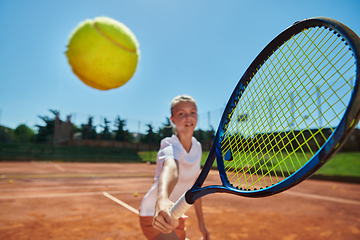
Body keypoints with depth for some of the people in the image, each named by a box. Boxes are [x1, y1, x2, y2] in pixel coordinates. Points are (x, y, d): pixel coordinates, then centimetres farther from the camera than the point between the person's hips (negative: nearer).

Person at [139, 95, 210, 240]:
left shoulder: (197, 147, -4)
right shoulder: (170, 147, -27)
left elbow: (194, 186, 4)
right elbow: (170, 169, -51)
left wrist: (201, 222, 8)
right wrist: (162, 200, -71)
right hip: (154, 216, -7)